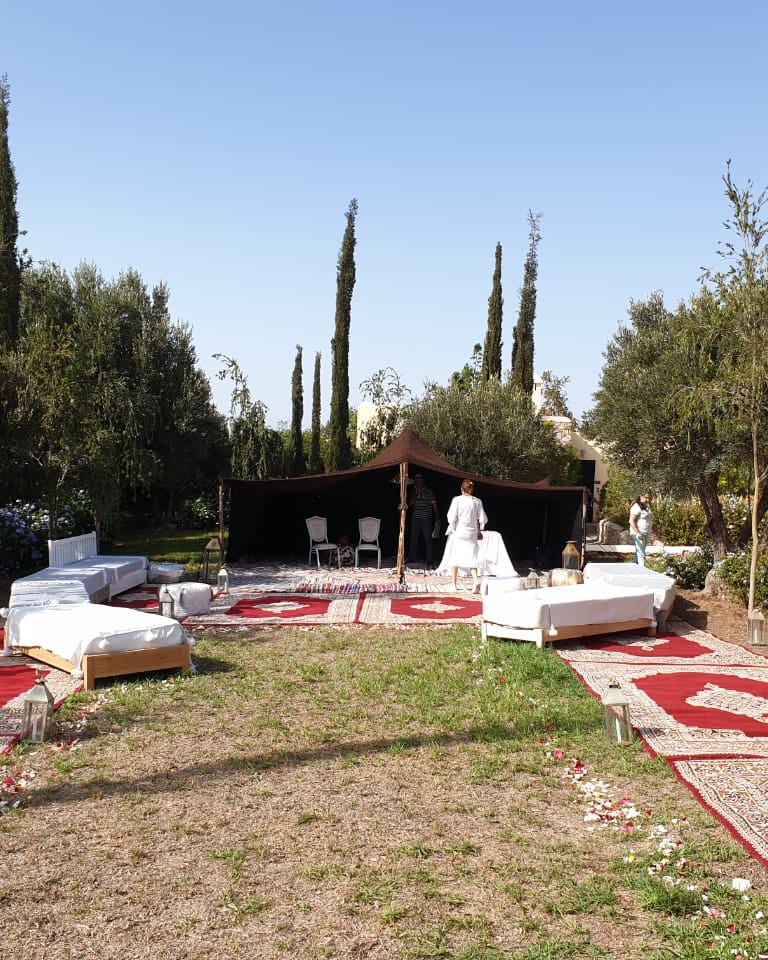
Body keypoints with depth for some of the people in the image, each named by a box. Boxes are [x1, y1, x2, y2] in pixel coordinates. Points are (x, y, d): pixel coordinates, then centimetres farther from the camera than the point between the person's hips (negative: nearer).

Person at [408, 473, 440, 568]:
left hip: (426, 519, -4)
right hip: (415, 519, 4)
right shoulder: (414, 493, 13)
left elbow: (434, 506, 2)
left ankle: (428, 560, -1)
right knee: (414, 539, 4)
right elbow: (410, 504, 2)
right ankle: (412, 559, 10)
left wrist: (437, 518, -1)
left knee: (428, 539, -4)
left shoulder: (429, 492, 2)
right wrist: (415, 493, -6)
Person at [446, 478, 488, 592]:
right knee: (471, 558, 5)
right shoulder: (477, 501, -1)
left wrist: (452, 529, 3)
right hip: (472, 533, 2)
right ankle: (476, 580, -18)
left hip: (459, 532, -2)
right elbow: (482, 519, 0)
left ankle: (454, 584, 17)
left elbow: (452, 517, -11)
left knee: (455, 558, 11)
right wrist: (479, 530, 15)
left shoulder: (457, 500, -9)